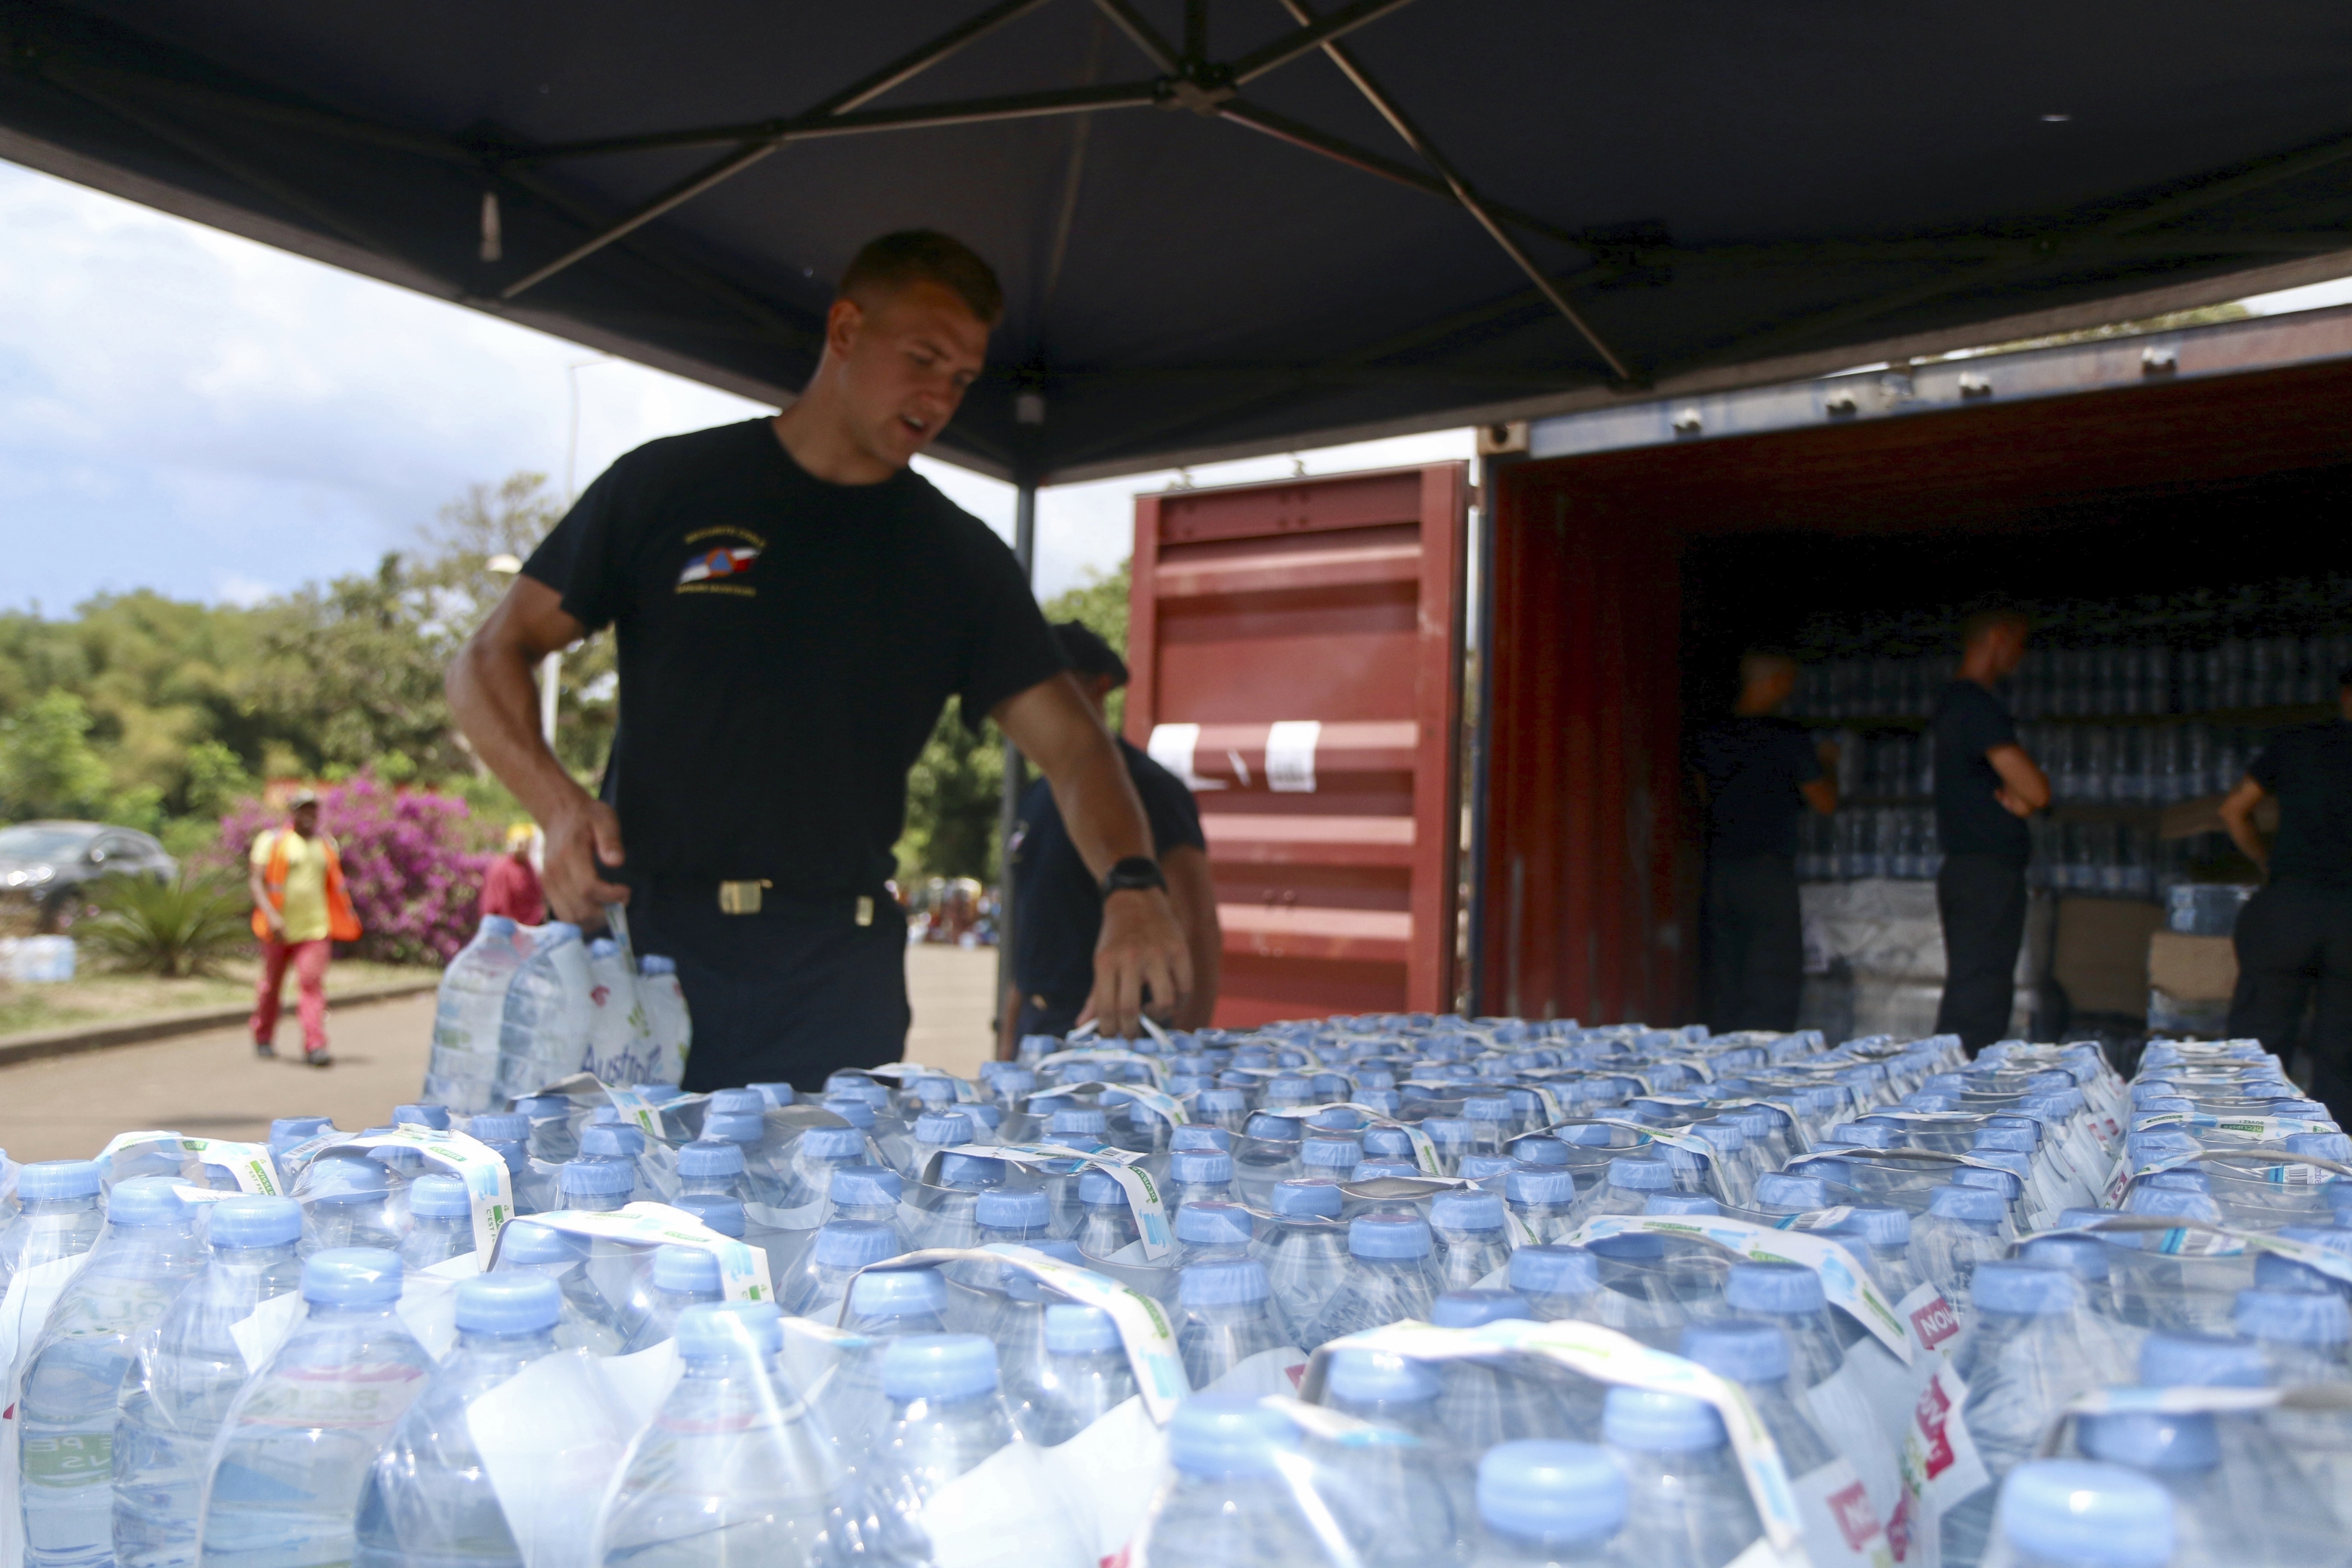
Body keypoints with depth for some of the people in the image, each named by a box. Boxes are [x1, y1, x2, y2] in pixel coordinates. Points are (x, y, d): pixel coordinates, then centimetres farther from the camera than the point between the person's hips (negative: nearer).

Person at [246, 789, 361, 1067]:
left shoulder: (327, 846, 12)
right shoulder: (271, 841, 0)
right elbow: (255, 881, -8)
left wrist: (348, 916, 16)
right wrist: (271, 915, -21)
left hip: (315, 928, 2)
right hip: (279, 929, -2)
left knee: (312, 984, -11)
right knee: (271, 985, 11)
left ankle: (315, 1046, -17)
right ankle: (263, 1039, 31)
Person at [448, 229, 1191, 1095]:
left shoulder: (959, 559, 10)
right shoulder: (669, 488, 5)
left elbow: (1071, 742, 2)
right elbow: (488, 662, 5)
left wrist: (1132, 885, -18)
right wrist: (557, 800, -15)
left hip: (835, 979, 1)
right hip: (645, 941, -1)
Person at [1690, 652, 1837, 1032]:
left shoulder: (1710, 737, 6)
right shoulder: (1790, 737, -9)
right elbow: (1826, 803, 0)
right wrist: (1827, 763, 18)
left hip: (1719, 870, 5)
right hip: (1769, 870, -5)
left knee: (1722, 980, 8)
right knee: (1774, 982, -1)